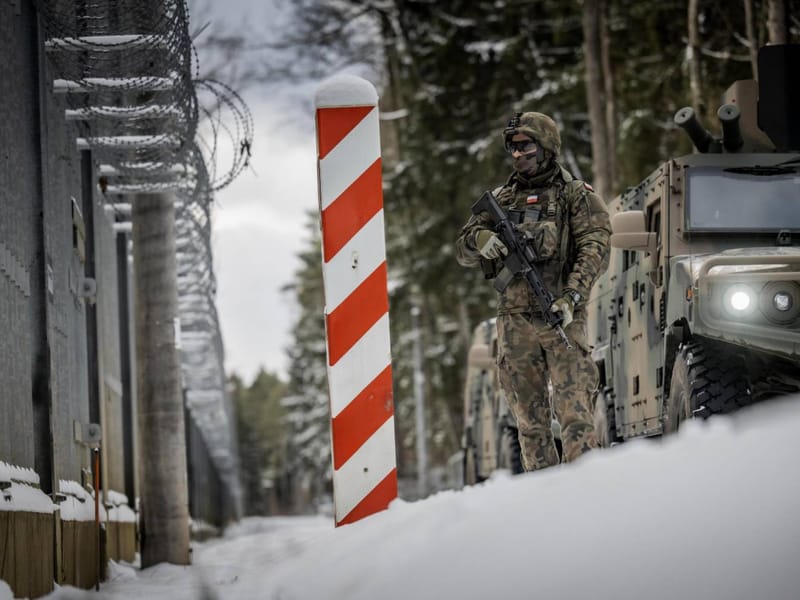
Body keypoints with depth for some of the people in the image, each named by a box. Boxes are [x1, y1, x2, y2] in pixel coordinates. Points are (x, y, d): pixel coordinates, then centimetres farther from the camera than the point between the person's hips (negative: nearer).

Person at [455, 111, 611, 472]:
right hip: (515, 321, 5)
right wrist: (481, 241, -11)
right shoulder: (501, 199, 17)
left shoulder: (576, 195, 4)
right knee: (530, 418, 7)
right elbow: (463, 251, 14)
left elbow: (594, 251, -6)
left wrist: (571, 297, -20)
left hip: (561, 317, -4)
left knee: (575, 412, -12)